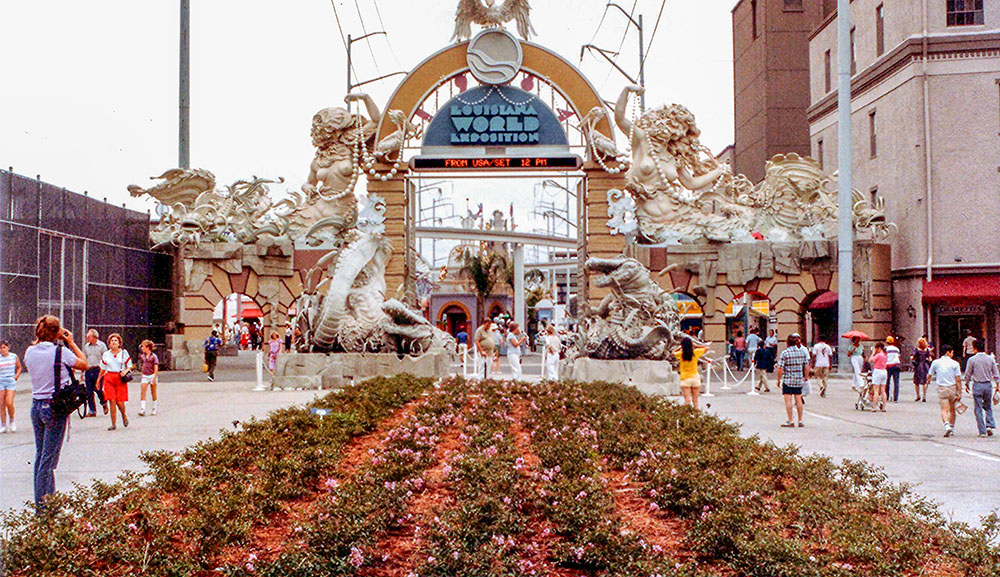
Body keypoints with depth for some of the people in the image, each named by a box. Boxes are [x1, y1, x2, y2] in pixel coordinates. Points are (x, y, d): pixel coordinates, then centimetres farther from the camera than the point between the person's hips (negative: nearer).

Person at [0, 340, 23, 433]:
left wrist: (16, 376, 4)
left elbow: (19, 367, 16)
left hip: (11, 382, -1)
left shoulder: (14, 356, 3)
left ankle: (11, 422, 11)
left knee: (9, 403, -12)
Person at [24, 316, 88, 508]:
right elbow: (84, 364, -1)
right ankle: (43, 504, 1)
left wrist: (39, 340, 17)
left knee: (40, 454, 15)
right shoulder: (61, 351, -14)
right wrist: (71, 343, 6)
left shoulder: (30, 351, 2)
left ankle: (47, 497, 24)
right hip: (55, 407, -6)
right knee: (49, 457, -2)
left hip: (36, 405, 6)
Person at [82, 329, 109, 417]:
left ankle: (104, 403, 20)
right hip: (88, 370, 4)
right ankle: (92, 411, 8)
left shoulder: (102, 345, 1)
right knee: (89, 392, 1)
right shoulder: (86, 346, 13)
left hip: (98, 369, -4)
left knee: (98, 389, -10)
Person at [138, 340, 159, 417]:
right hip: (145, 376, 4)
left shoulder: (154, 356, -9)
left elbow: (156, 368, -12)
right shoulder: (142, 356, 7)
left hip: (152, 375, -4)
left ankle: (154, 410, 18)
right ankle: (142, 410, -15)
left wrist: (154, 378, -19)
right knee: (142, 392, -11)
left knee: (153, 393, 7)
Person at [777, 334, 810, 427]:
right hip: (799, 380, 5)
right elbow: (806, 366, 5)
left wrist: (779, 379, -2)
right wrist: (806, 376, 19)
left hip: (788, 380, -5)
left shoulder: (784, 353, -11)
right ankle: (800, 421, 15)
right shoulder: (802, 351, 2)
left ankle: (790, 421, -3)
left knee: (788, 400, -1)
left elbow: (780, 368, -13)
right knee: (798, 399, 12)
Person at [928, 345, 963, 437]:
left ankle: (947, 425, -27)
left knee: (944, 410, -4)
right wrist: (959, 393, -2)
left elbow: (929, 376, 8)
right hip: (952, 388, 0)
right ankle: (952, 428, 24)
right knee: (952, 410, 15)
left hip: (941, 389, 0)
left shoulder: (936, 363, 0)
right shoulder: (955, 363, -4)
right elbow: (958, 379, -6)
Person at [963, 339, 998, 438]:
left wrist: (966, 385, 11)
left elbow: (968, 374, -3)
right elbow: (995, 374, 5)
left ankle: (982, 431, 4)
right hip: (988, 385, 3)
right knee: (988, 407, 18)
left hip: (977, 385, -3)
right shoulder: (990, 359, 0)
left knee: (978, 409, 4)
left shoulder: (972, 360, -8)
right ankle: (990, 426, 2)